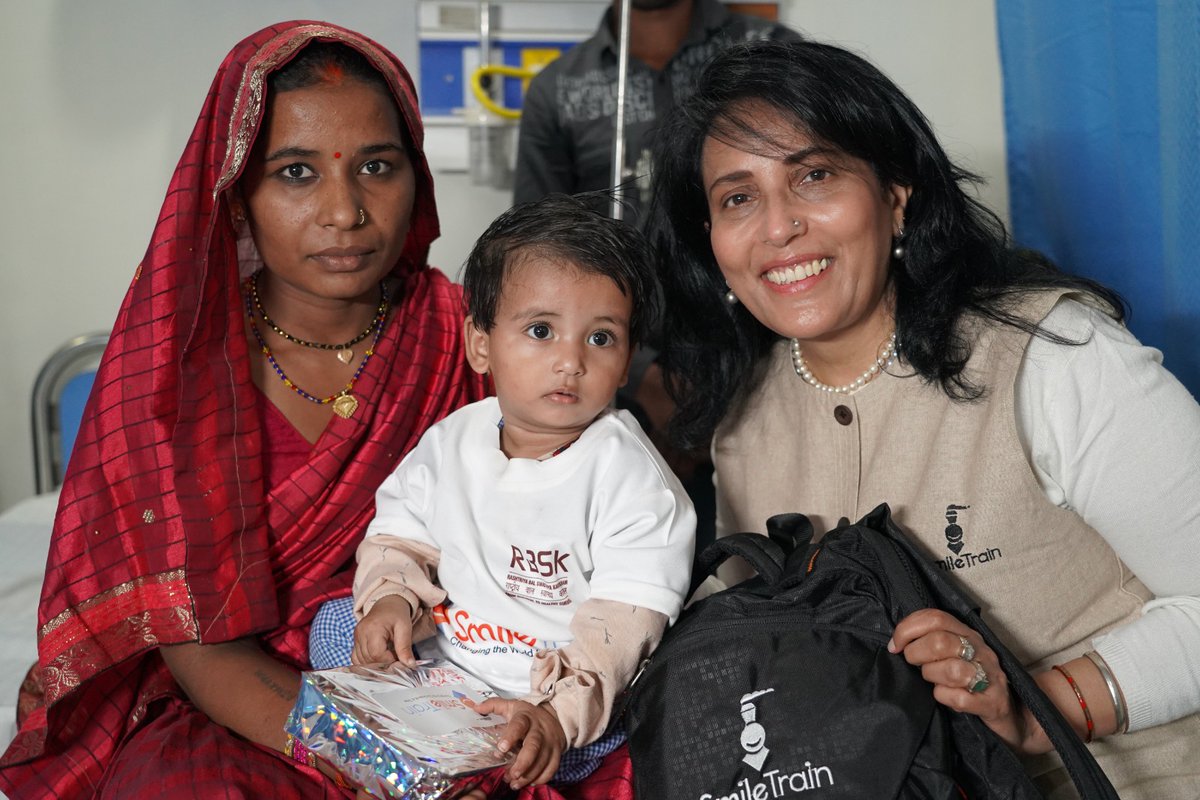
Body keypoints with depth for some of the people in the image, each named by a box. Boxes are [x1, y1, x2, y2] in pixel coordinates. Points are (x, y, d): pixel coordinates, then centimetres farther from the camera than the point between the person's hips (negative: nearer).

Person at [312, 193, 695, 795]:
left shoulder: (629, 475, -17)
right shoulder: (450, 442, 0)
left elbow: (624, 620, -23)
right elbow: (400, 536, 10)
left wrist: (557, 710, -36)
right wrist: (390, 598, -13)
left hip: (577, 688, -5)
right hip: (443, 651, 5)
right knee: (336, 622, 2)